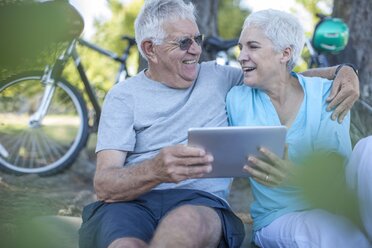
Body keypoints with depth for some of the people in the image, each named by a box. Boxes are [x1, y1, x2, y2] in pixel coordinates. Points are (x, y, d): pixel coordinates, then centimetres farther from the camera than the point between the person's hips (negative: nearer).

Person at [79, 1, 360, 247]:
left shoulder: (217, 77, 18)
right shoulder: (124, 95, 7)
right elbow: (104, 185, -5)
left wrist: (342, 71, 6)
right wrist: (156, 170, -28)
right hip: (130, 201, -2)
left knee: (187, 221, -38)